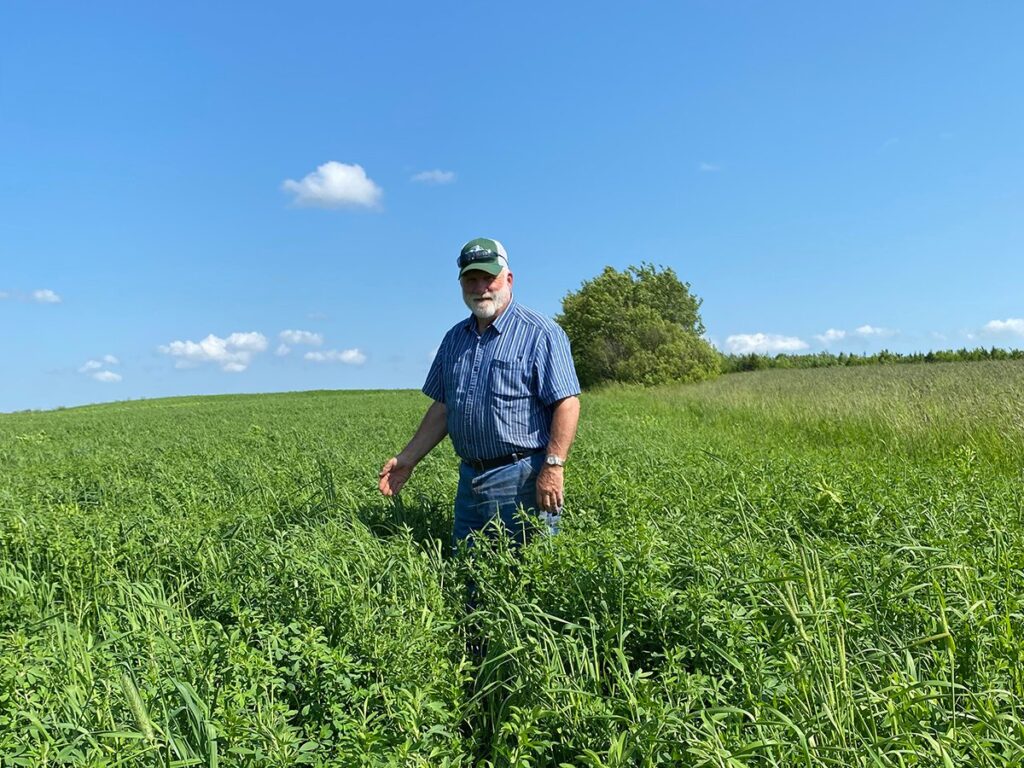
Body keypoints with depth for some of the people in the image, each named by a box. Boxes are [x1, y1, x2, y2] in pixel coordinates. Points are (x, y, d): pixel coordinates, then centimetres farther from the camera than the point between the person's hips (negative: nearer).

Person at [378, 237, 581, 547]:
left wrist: (553, 466, -21)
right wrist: (408, 458, 12)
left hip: (523, 479, -7)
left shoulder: (540, 333, -8)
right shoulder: (455, 338, 14)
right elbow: (442, 408, 18)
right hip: (469, 478, 7)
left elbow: (567, 404, -13)